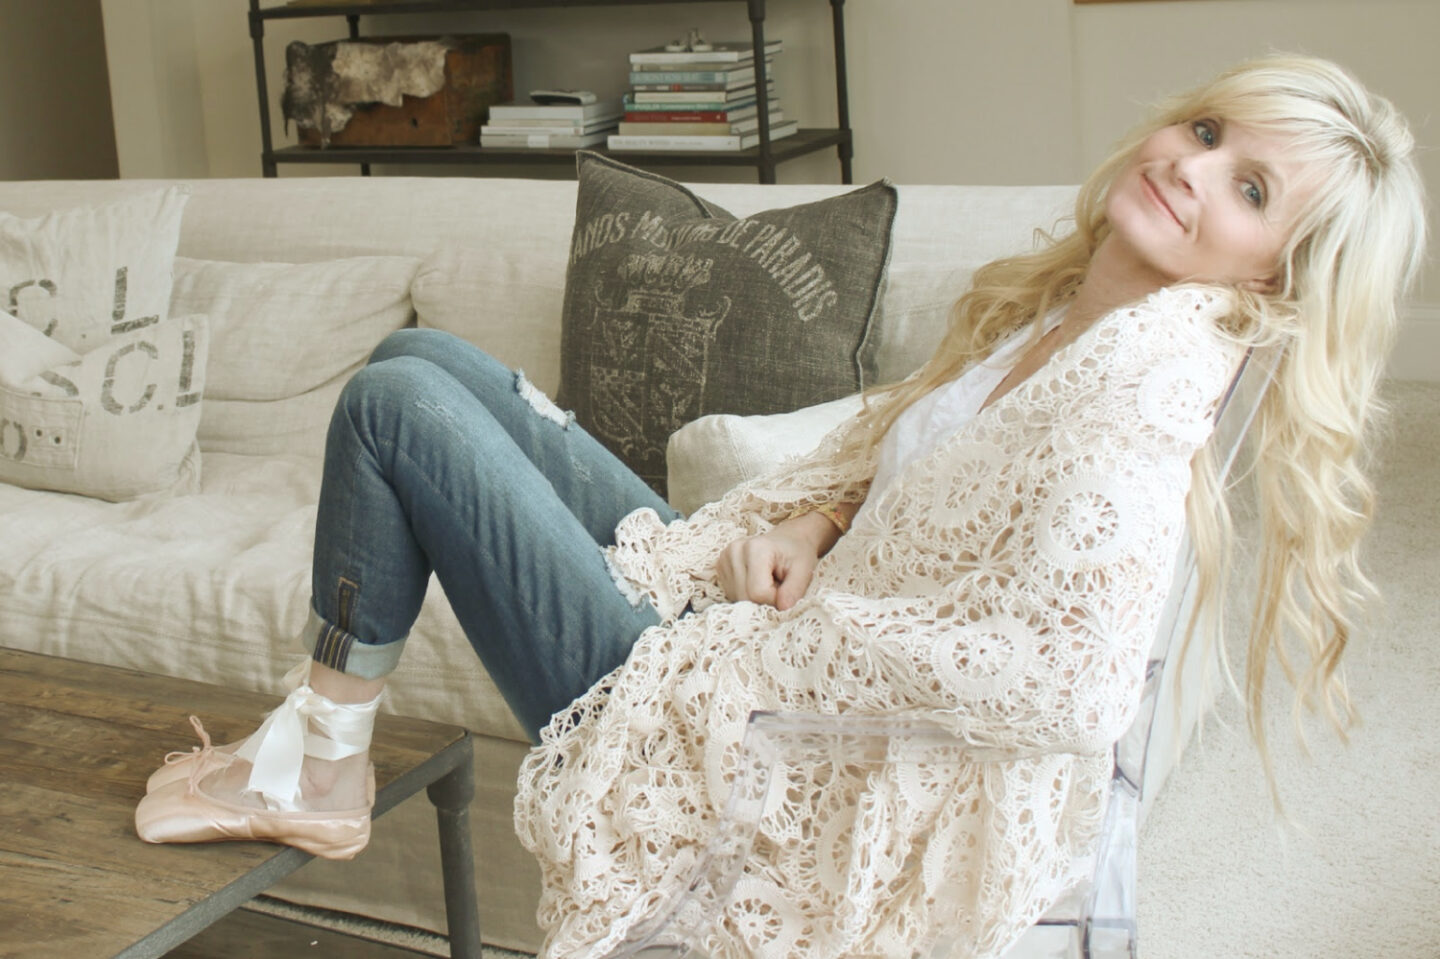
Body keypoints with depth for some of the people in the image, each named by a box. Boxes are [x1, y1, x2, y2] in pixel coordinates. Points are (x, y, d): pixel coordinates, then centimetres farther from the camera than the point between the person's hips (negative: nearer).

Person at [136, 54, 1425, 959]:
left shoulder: (1149, 362, -22)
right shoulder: (1061, 299, 4)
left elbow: (1063, 684, -34)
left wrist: (787, 632, -21)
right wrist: (803, 516, 0)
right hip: (732, 643, 9)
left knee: (395, 406, -8)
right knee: (418, 357, 13)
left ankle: (315, 767, 11)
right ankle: (318, 756, 20)